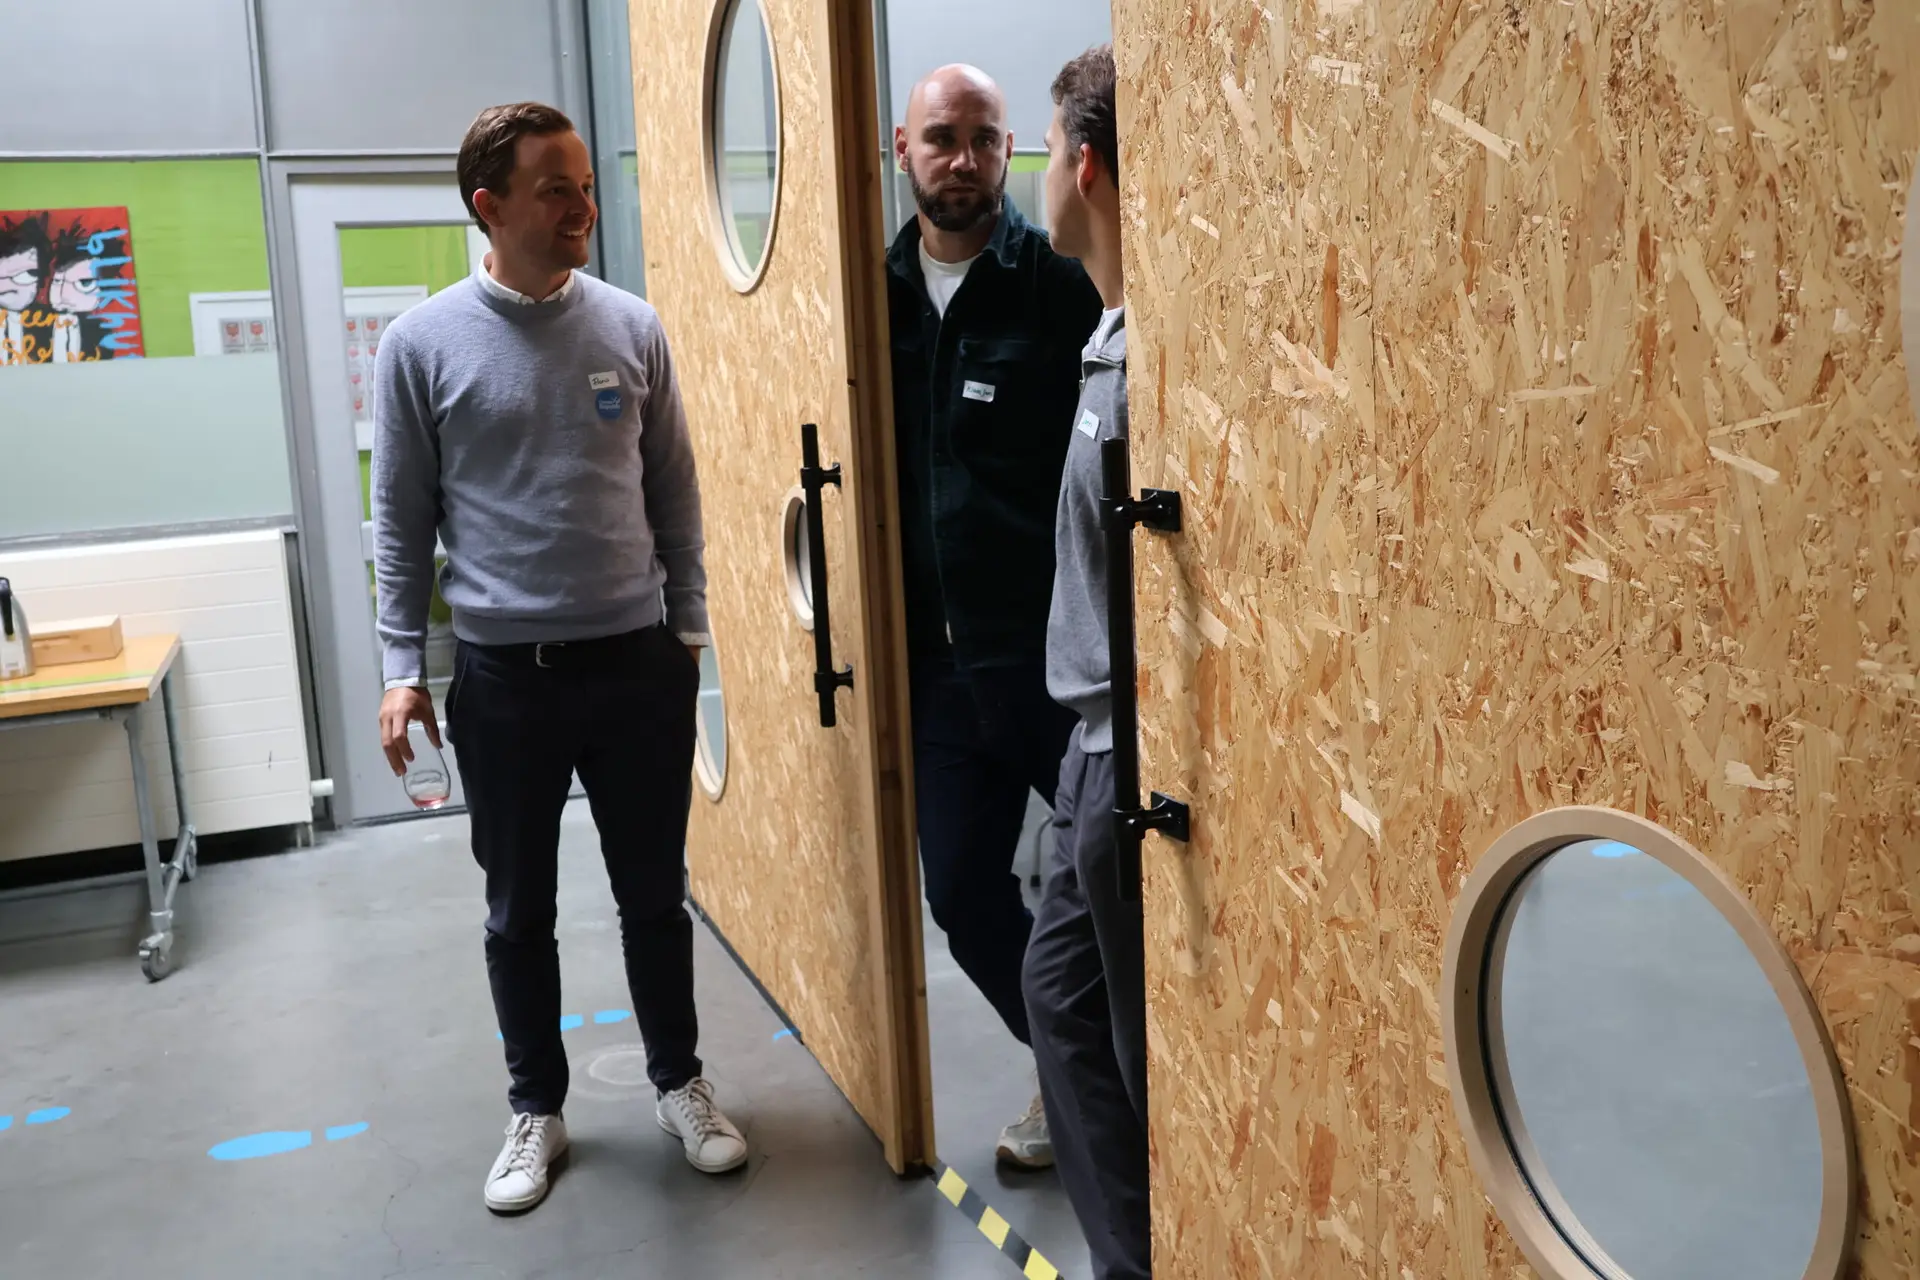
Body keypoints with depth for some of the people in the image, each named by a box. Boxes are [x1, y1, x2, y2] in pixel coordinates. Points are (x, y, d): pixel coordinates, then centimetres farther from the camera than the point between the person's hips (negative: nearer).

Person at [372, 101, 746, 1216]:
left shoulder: (632, 327, 1)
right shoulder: (424, 343, -4)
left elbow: (674, 492, 7)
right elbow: (402, 520, 0)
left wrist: (689, 626, 8)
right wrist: (404, 666, -2)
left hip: (639, 664, 1)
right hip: (505, 676, -1)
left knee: (655, 897, 13)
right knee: (520, 914, 12)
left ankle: (680, 1084, 32)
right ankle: (539, 1108, 31)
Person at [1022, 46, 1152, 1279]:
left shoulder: (1151, 352, -21)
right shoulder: (1112, 334, 9)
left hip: (1137, 758, -10)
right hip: (1102, 746, 10)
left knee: (1152, 1051, 6)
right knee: (1064, 992, 22)